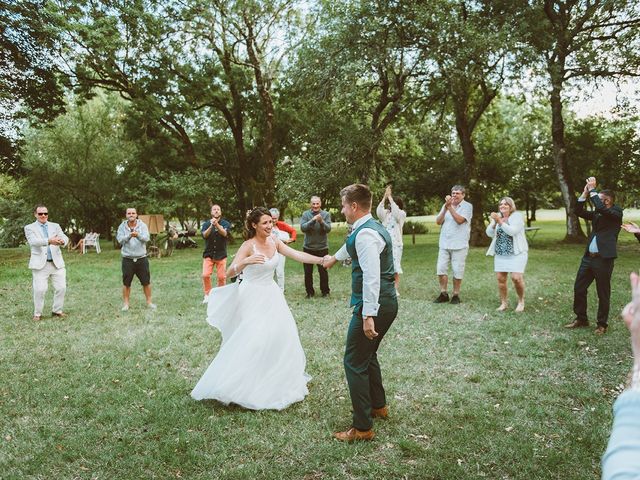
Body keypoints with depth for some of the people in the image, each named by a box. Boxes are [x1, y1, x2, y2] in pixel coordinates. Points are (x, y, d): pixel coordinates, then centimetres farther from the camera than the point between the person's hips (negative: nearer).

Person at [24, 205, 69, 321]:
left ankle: (57, 311, 18)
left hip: (57, 263, 3)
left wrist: (62, 241, -28)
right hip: (40, 264, -3)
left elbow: (65, 238, -2)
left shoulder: (55, 226, 15)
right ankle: (37, 313, 9)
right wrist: (49, 241, -33)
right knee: (40, 289, -8)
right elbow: (33, 241, -14)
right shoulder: (30, 228, 6)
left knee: (61, 287, 1)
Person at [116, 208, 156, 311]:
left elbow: (146, 238, -14)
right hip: (127, 259, 0)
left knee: (146, 282, 7)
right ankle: (126, 303, 20)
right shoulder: (122, 227, 1)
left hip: (141, 258, 0)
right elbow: (120, 239, -12)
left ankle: (149, 301, 20)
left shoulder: (142, 225, -1)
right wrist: (129, 235, -30)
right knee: (126, 283, 7)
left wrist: (138, 235, -34)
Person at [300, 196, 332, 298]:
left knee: (323, 271, 5)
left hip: (322, 247, -1)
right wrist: (313, 220, -28)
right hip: (308, 247, 1)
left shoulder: (326, 214, -3)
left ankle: (325, 291, 19)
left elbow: (328, 229, -13)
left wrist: (321, 221, -31)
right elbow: (303, 228, -15)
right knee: (308, 272, 8)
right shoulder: (305, 214, -2)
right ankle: (310, 292, 20)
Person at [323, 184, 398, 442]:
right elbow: (351, 245, 37)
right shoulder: (373, 227, 14)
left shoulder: (366, 234, -19)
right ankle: (378, 406, 41)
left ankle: (362, 427, 5)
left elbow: (371, 276, -27)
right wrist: (334, 258, 56)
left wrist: (368, 315, -28)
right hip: (388, 302, 10)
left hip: (374, 305, -10)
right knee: (367, 355, 25)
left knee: (354, 363, -3)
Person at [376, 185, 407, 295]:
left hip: (395, 244, -4)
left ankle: (395, 290, 2)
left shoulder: (402, 214, 2)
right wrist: (385, 197, -12)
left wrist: (390, 197, -16)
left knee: (395, 269, -3)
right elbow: (378, 211, -8)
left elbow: (395, 210, -19)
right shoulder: (386, 214, 12)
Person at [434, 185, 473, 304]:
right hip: (444, 244, 4)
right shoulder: (446, 205, 12)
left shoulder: (467, 206, -2)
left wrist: (450, 207, -16)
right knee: (441, 269, 1)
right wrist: (445, 208, -10)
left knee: (457, 271, 0)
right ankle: (443, 294, 11)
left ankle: (456, 295, 12)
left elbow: (460, 220, -16)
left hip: (459, 245, -4)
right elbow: (438, 221, 2)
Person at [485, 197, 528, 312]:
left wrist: (500, 221, -25)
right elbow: (489, 233, 1)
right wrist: (494, 222, -15)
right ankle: (503, 303, 14)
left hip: (516, 252, -5)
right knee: (500, 278, 1)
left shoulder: (517, 216, -6)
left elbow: (512, 231, -21)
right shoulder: (497, 216, 9)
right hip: (500, 253, 5)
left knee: (516, 278, -13)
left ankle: (521, 301, 9)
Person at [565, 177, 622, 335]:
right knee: (578, 288, 10)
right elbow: (579, 211, 10)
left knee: (603, 293, 3)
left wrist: (592, 189, -15)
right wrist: (585, 192, 3)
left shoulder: (616, 212, -6)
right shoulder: (597, 214, 13)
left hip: (604, 259, -7)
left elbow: (601, 208, -23)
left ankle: (602, 324, 17)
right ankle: (581, 319, 23)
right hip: (588, 257, 7)